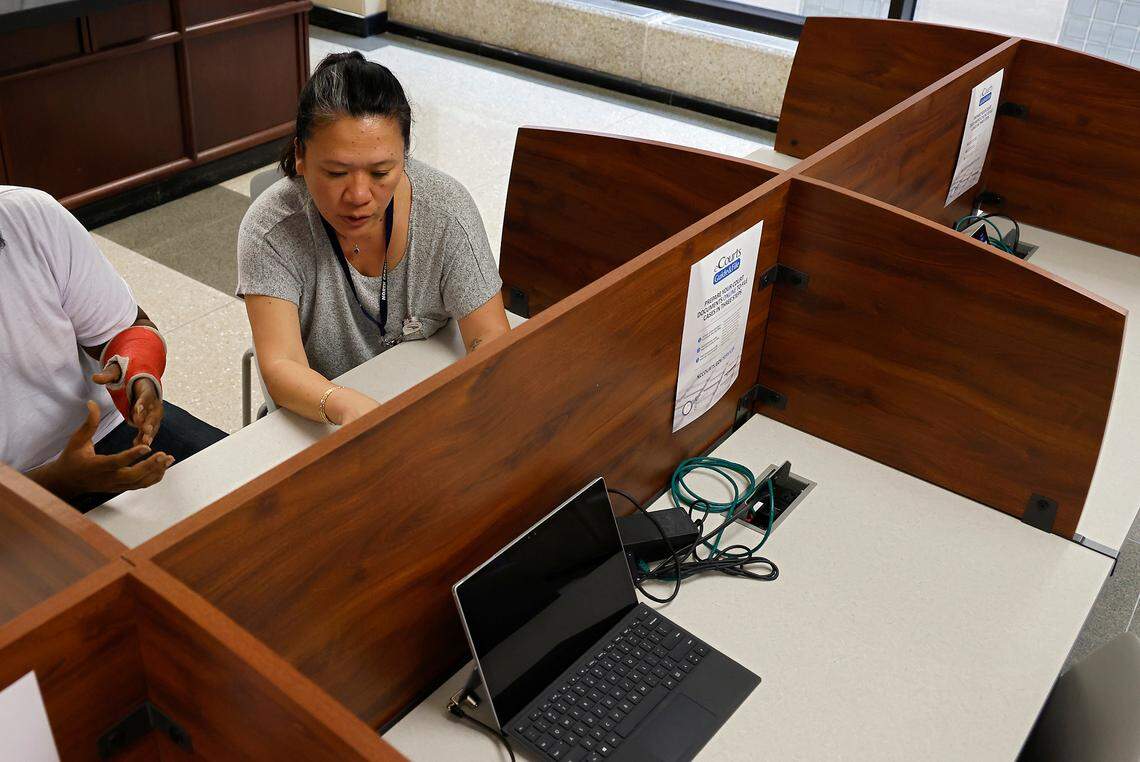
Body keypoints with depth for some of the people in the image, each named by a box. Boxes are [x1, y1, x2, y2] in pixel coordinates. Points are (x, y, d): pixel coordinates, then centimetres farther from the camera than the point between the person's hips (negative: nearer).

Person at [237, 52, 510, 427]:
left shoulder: (446, 210, -16)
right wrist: (345, 406, -47)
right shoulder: (270, 229, -19)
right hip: (315, 420, 0)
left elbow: (491, 340, -15)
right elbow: (280, 366, -25)